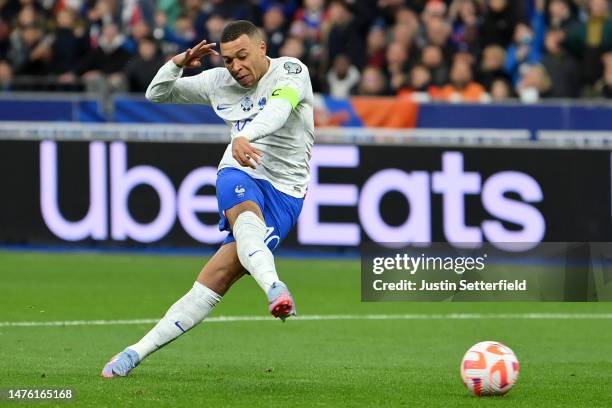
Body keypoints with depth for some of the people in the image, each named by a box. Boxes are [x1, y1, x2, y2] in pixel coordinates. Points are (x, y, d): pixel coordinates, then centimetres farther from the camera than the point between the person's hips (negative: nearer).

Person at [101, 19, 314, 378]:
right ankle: (274, 287, -65)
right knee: (246, 212, -37)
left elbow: (278, 109, -27)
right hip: (239, 174, 2)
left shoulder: (291, 71, -4)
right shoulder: (220, 82, 11)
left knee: (221, 274, -17)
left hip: (285, 191, -2)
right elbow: (157, 94, 22)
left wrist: (245, 137, -48)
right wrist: (177, 64, 0)